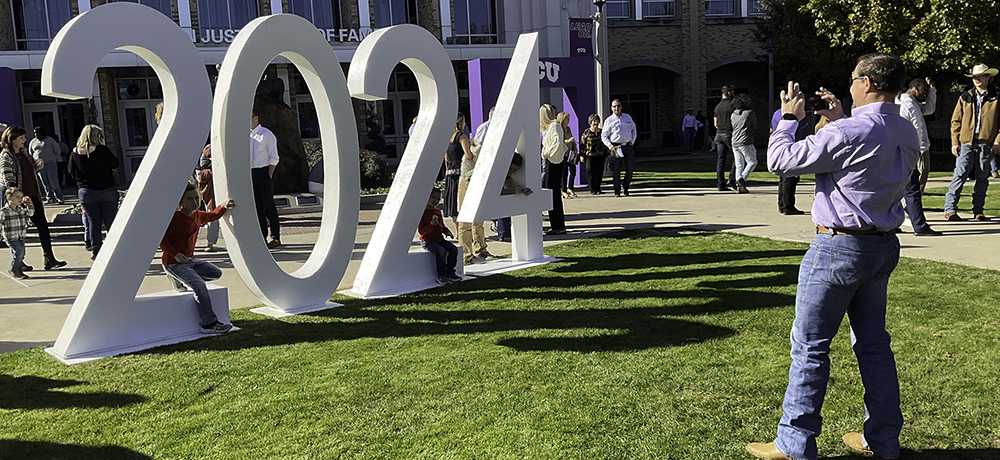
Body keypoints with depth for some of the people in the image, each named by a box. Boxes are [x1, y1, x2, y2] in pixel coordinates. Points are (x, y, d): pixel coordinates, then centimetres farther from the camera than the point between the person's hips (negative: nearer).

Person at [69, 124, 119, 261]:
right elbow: (115, 163, -1)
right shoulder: (102, 150, -12)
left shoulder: (75, 153, -3)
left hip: (87, 193, 2)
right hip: (107, 190, -2)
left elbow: (72, 173, 6)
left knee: (93, 222, 8)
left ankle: (97, 251, 10)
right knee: (111, 221, 6)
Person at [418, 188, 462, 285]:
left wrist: (447, 231, 5)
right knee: (441, 251, -31)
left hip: (439, 239, 8)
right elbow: (420, 231, -15)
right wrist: (431, 225, -30)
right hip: (427, 241, -8)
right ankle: (441, 275, -17)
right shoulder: (422, 212, -11)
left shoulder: (438, 212, 13)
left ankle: (449, 272, 4)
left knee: (453, 249, -9)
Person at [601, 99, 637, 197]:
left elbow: (633, 129, 24)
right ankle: (617, 192, 5)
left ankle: (625, 186, 21)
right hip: (616, 147, -3)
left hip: (628, 146, 3)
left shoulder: (628, 117, 13)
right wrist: (609, 145, -13)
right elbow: (604, 135, 2)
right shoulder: (609, 120, 1)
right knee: (616, 170, -3)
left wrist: (632, 141, 11)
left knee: (631, 167, 1)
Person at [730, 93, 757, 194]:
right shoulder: (750, 113, -6)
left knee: (739, 165, 9)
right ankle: (742, 178, -12)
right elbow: (755, 126, 5)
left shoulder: (732, 115, 8)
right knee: (752, 162, 8)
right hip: (746, 143, -5)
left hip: (735, 143, 5)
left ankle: (738, 186, 1)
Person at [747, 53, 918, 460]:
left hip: (840, 247, -8)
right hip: (884, 245, 9)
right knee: (874, 344, 16)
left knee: (809, 346, 0)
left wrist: (789, 117, 0)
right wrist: (838, 121, 20)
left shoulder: (849, 133, -20)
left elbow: (780, 160, -15)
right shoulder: (907, 134, 7)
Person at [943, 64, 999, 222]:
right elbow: (956, 120, 9)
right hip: (966, 143, 0)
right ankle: (950, 209, -7)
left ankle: (978, 211, 13)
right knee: (960, 175, -8)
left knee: (982, 178, 5)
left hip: (986, 144, 1)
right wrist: (955, 142, 2)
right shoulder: (965, 97, 9)